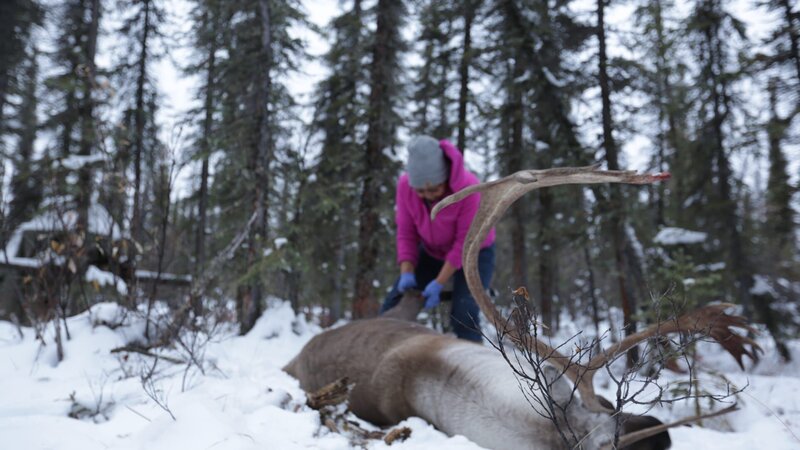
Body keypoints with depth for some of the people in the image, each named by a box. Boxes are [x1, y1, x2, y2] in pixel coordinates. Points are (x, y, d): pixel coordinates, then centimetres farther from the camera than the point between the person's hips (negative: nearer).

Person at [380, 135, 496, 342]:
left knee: (463, 314, -24)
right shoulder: (405, 184, -21)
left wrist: (438, 284, -28)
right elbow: (406, 233, -12)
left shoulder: (468, 187, -33)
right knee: (392, 306, -2)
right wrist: (407, 273, -25)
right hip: (433, 251, 5)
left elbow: (465, 243, -27)